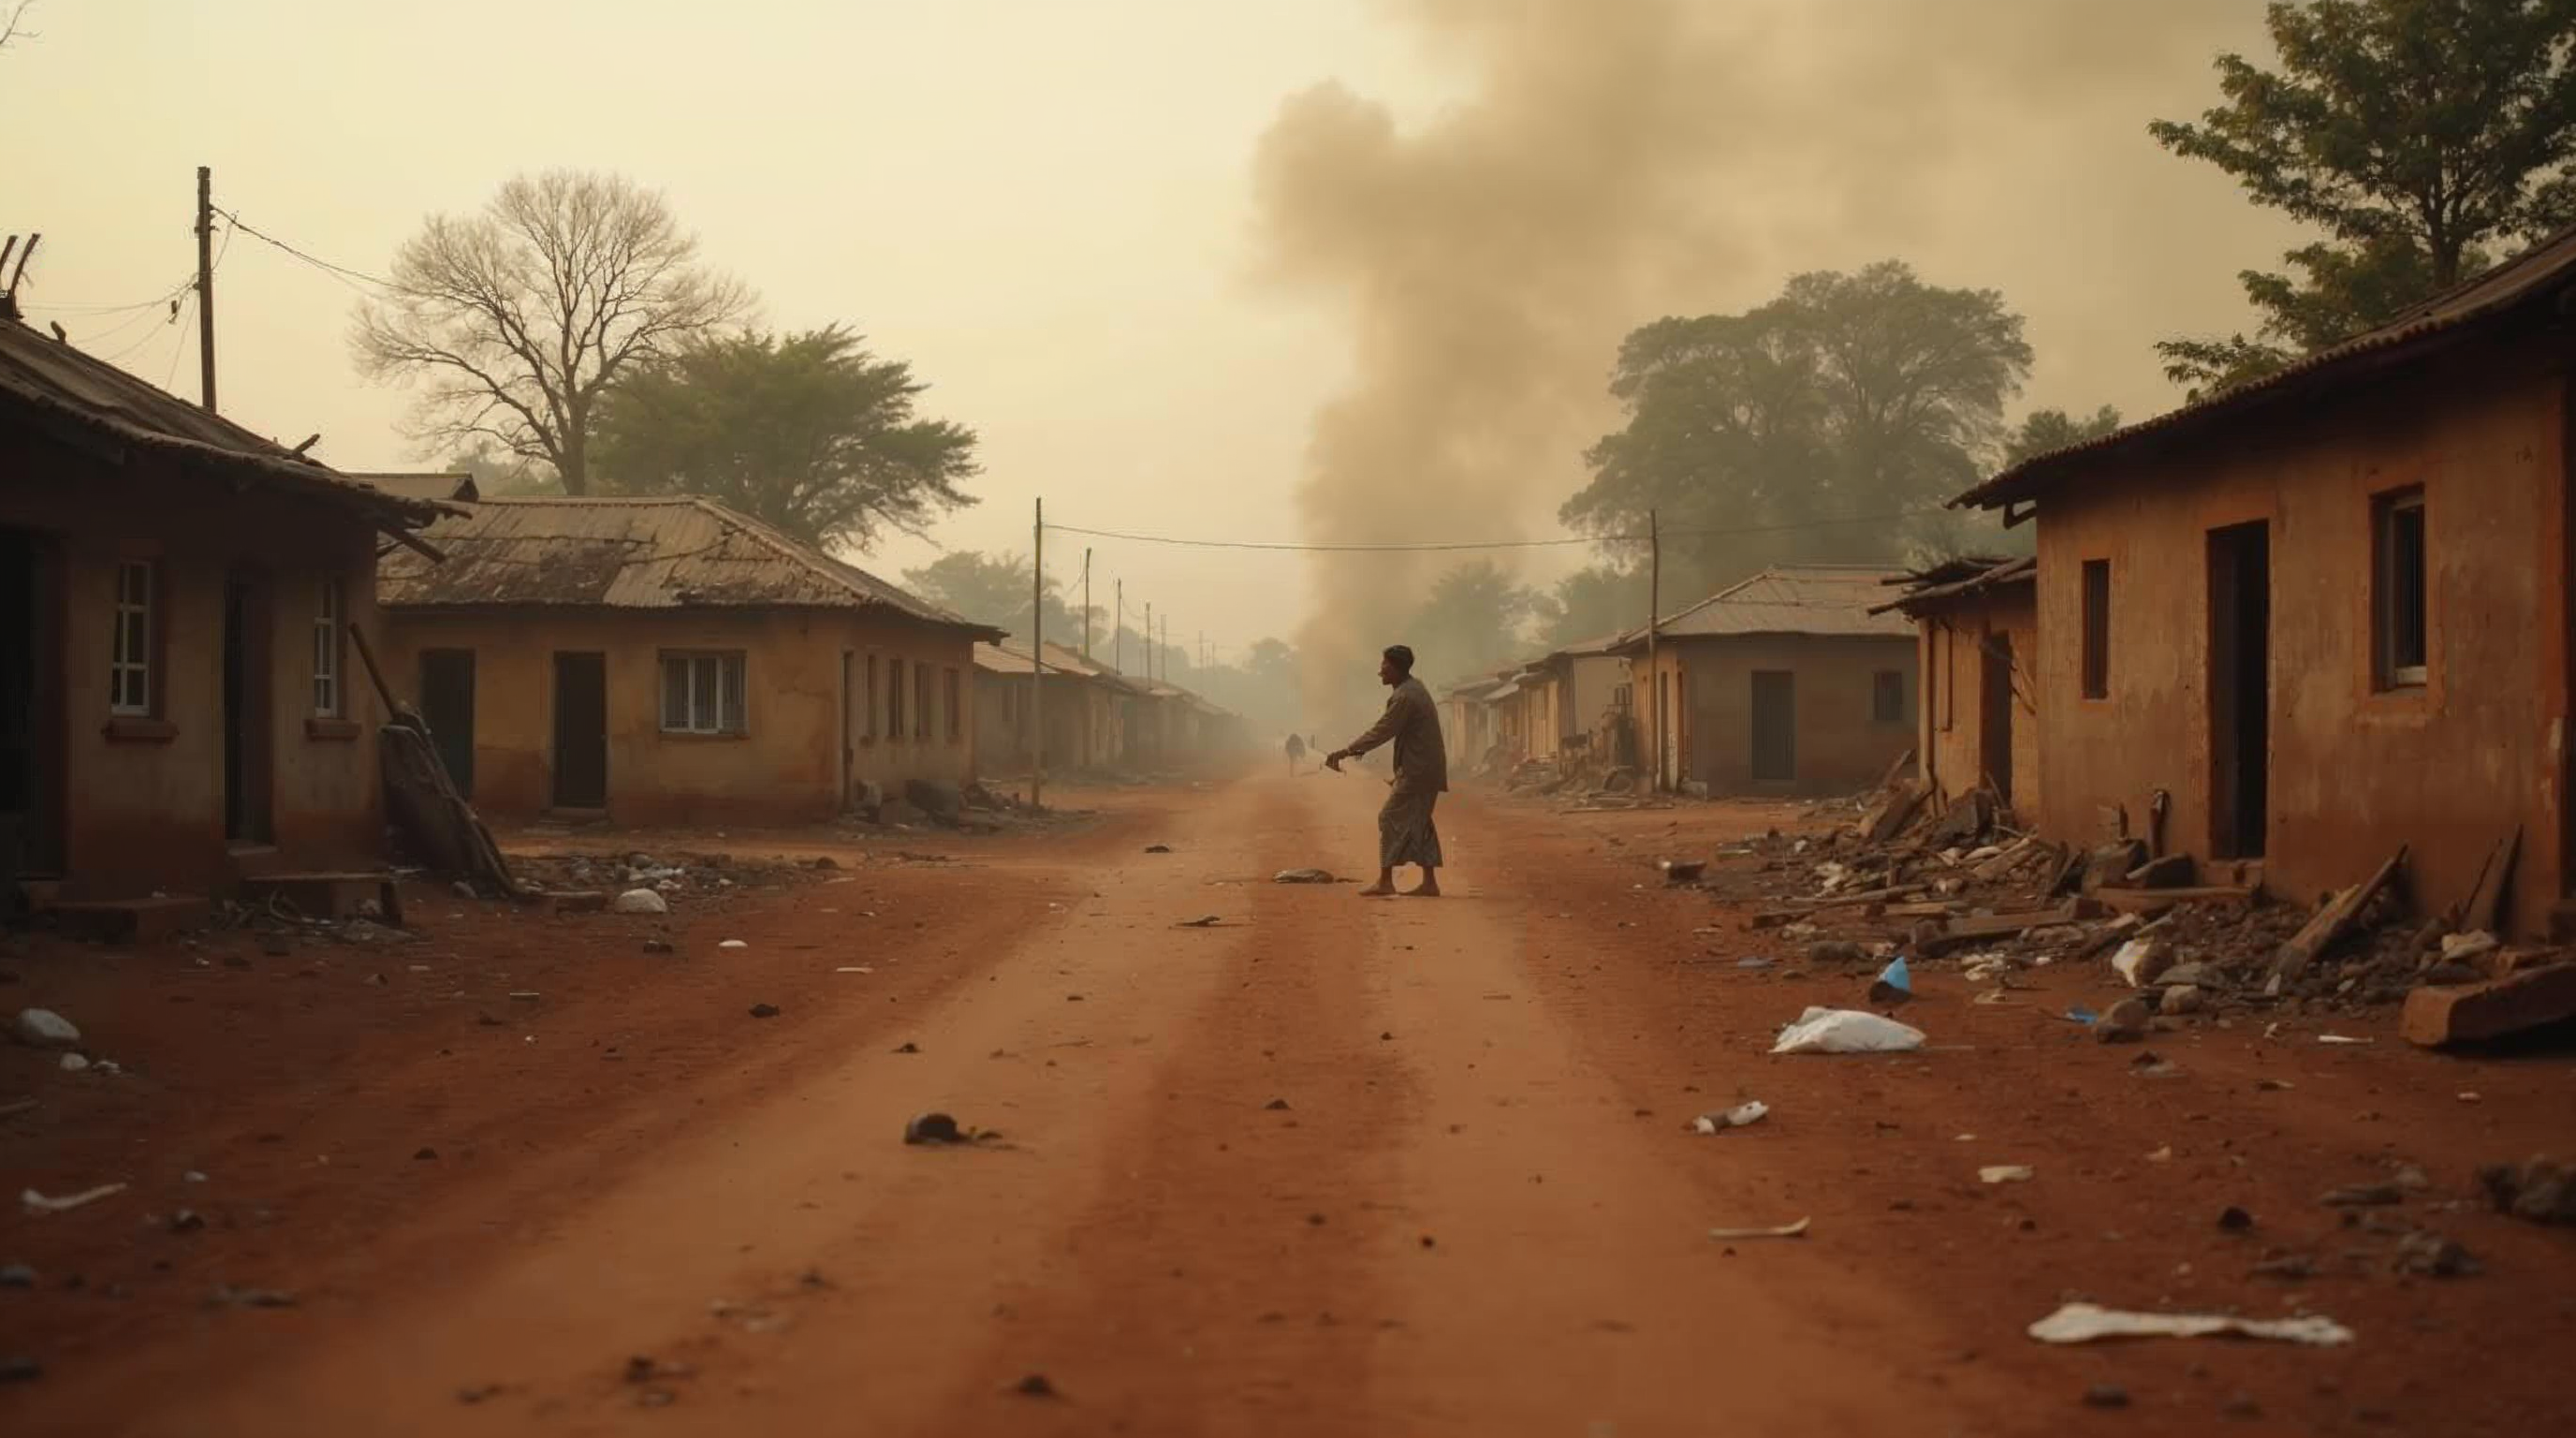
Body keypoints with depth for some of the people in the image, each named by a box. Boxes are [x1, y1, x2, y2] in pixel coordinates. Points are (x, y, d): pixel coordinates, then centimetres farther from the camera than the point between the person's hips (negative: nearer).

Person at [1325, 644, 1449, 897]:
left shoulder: (1405, 697, -18)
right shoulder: (1413, 689, 14)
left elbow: (1382, 732, -21)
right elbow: (1385, 728, 19)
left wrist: (1346, 751, -19)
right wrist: (1356, 750, 15)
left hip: (1417, 769, -10)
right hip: (1426, 769, 10)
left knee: (1391, 819, -6)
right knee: (1418, 822, 12)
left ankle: (1385, 881, -6)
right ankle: (1429, 883, 12)